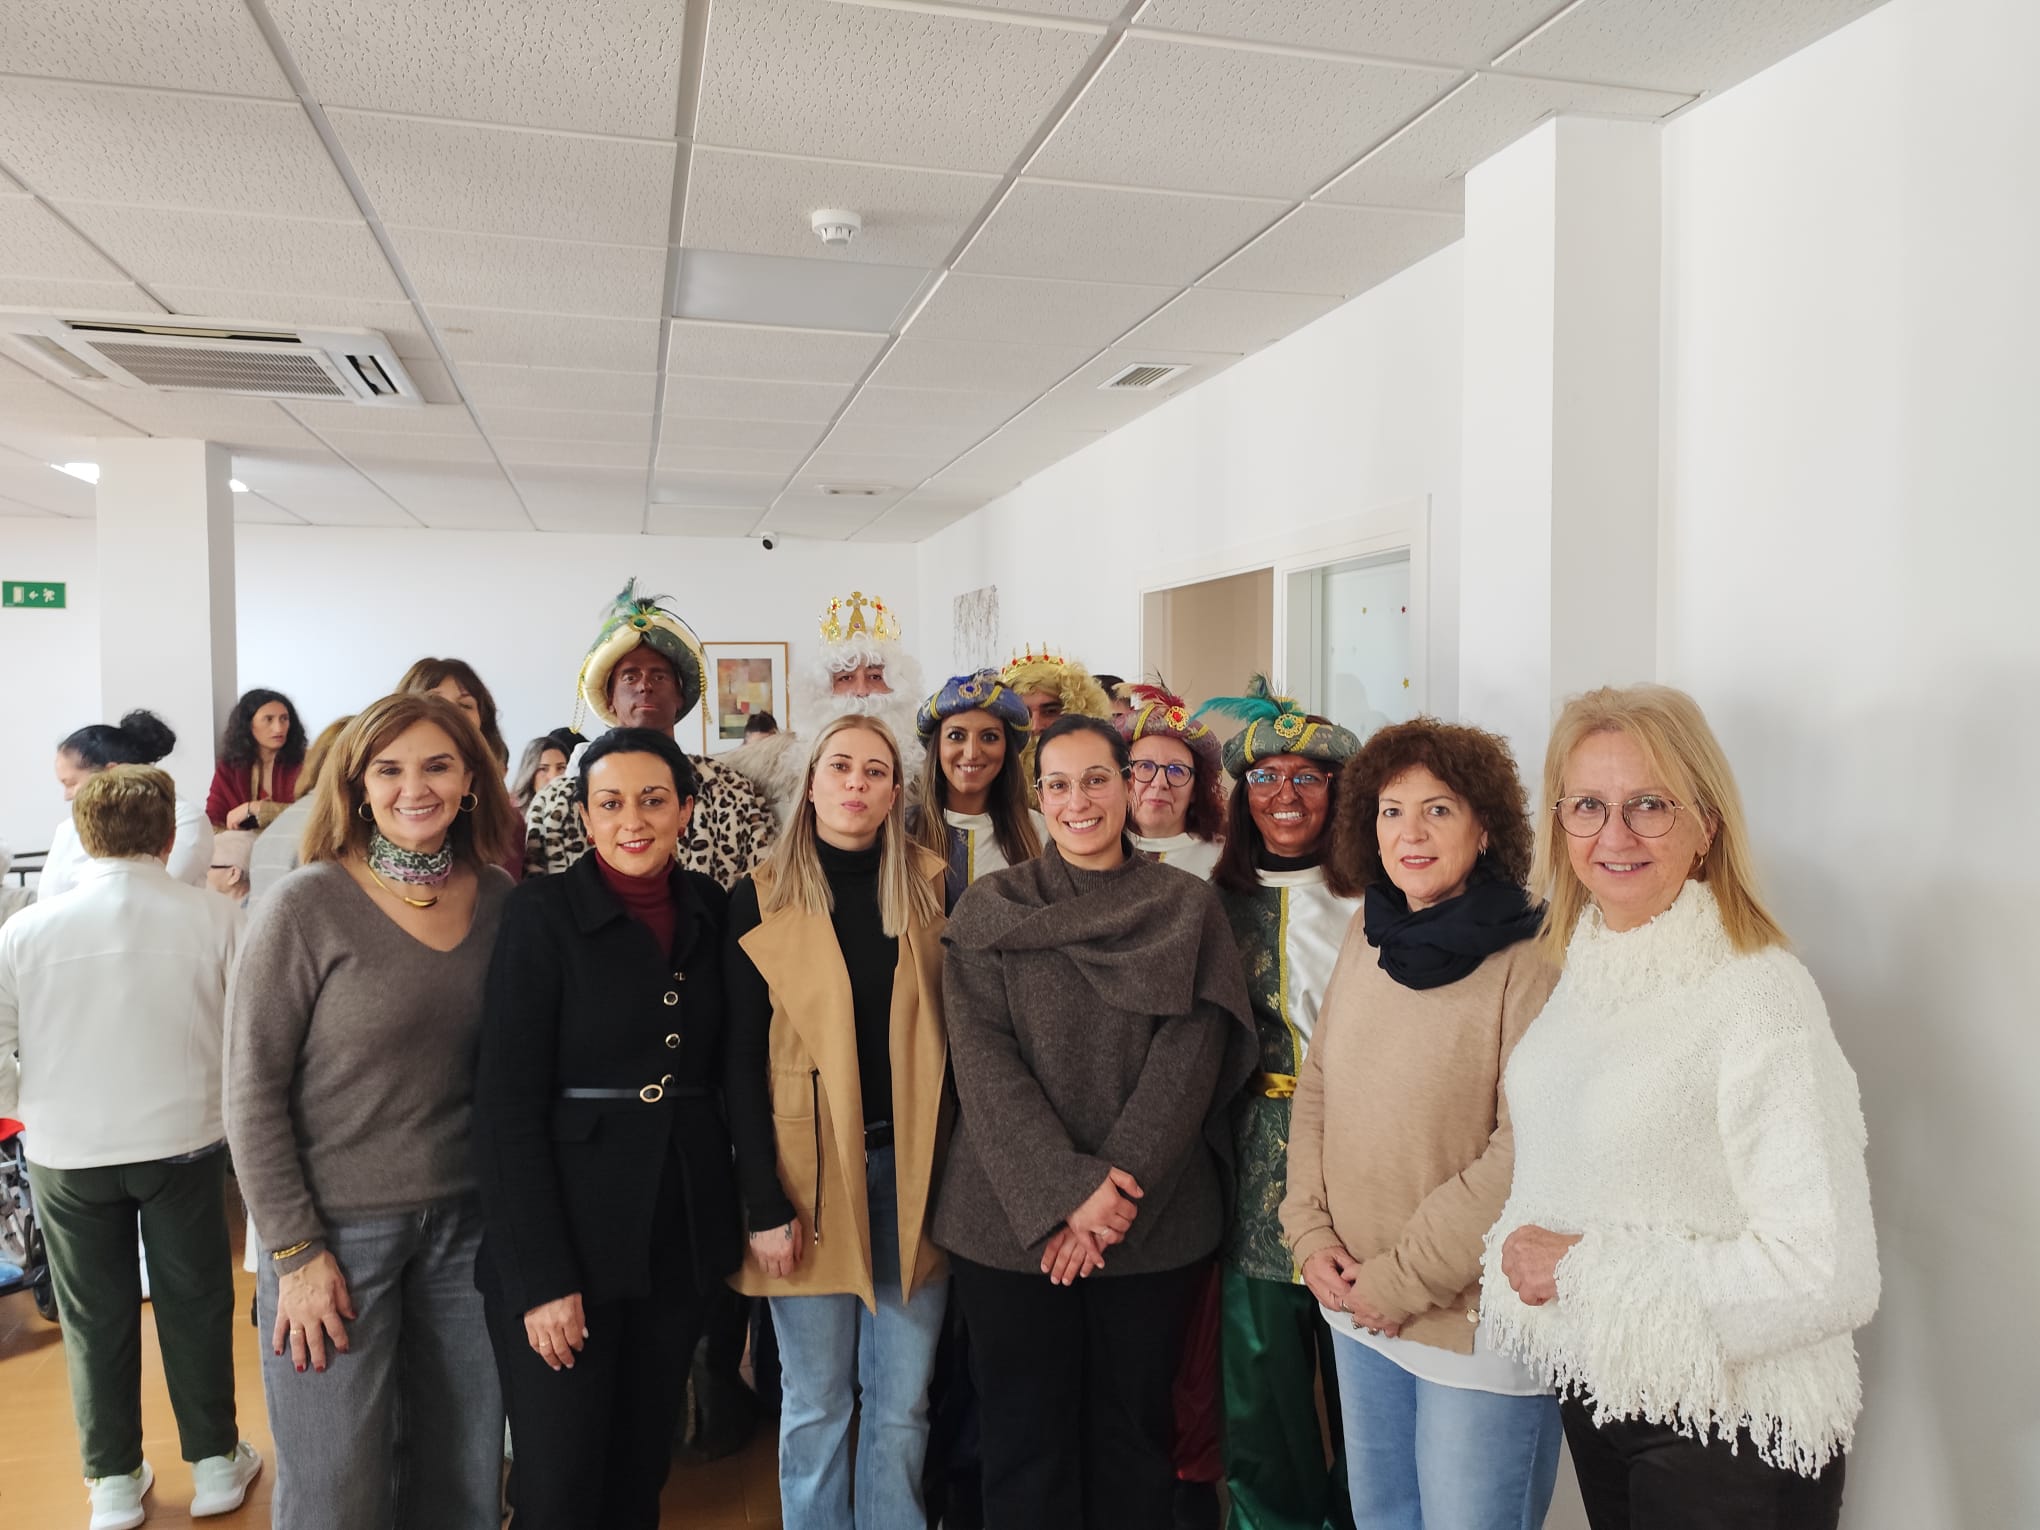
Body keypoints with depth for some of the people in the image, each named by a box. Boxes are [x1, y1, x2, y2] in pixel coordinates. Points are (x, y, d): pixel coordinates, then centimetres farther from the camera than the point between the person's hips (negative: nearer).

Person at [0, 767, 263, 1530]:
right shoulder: (214, 918, -14)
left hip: (68, 1150, 1)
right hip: (185, 1141, -1)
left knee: (96, 1317, 17)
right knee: (194, 1304, 15)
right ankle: (215, 1464, 29)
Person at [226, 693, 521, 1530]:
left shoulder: (498, 900, 0)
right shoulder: (307, 907, -12)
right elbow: (252, 1092, -9)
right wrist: (296, 1251, -10)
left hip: (465, 1223, 4)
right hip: (338, 1232, -3)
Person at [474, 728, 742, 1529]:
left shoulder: (709, 911, 4)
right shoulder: (543, 912, -10)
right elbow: (507, 1107, -12)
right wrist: (539, 1274, -16)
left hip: (681, 1237, 4)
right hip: (566, 1238, -4)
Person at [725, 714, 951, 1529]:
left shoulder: (930, 888, 4)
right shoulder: (762, 898, -2)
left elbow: (957, 1028, 7)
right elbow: (742, 1060, -3)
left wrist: (957, 1168, 0)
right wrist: (764, 1203, -8)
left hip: (911, 1167, 2)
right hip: (811, 1172, -2)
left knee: (902, 1401, 9)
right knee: (816, 1404, 8)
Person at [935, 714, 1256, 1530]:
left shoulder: (1187, 909, 1)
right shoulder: (990, 908, 1)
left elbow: (1189, 1058, -6)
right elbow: (983, 1061, -7)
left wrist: (1116, 1190, -15)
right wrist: (1063, 1193, -16)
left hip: (1152, 1222, 0)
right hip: (1014, 1219, 0)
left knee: (1132, 1432, 12)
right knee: (1027, 1436, 9)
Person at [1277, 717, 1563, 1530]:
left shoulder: (1531, 960, -16)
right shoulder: (1366, 934, 3)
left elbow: (1526, 1152, -20)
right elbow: (1314, 1088, 8)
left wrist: (1406, 1278, -15)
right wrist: (1310, 1233, -2)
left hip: (1477, 1319, -6)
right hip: (1354, 1309, 6)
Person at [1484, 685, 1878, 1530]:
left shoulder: (1762, 995, -21)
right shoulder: (1581, 971, 1)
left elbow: (1827, 1275, -25)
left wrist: (1583, 1270, -20)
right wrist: (1518, 1252, -4)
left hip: (1730, 1433, -6)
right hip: (1592, 1393, 6)